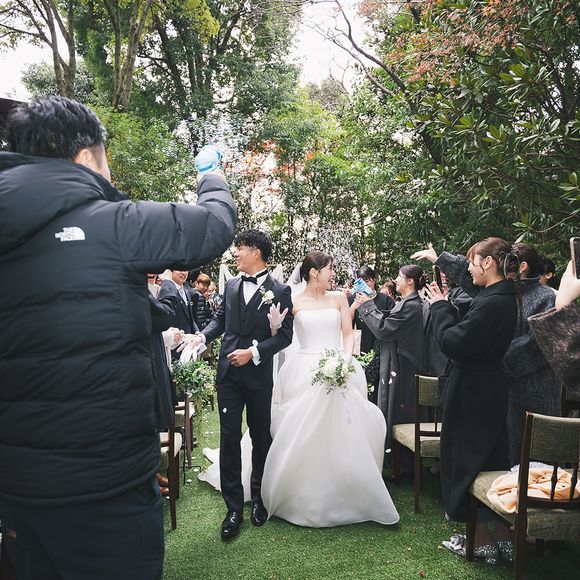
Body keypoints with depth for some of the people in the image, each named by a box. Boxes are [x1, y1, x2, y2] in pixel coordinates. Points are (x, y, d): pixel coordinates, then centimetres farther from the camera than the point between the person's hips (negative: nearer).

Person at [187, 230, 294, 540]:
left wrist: (254, 352, -17)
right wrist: (203, 336, -2)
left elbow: (284, 335, -8)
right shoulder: (231, 285, 7)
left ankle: (259, 498, 33)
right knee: (229, 438, 2)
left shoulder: (279, 290, -6)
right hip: (228, 372, 3)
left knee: (261, 437, 13)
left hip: (259, 375, -3)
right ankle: (234, 508, 12)